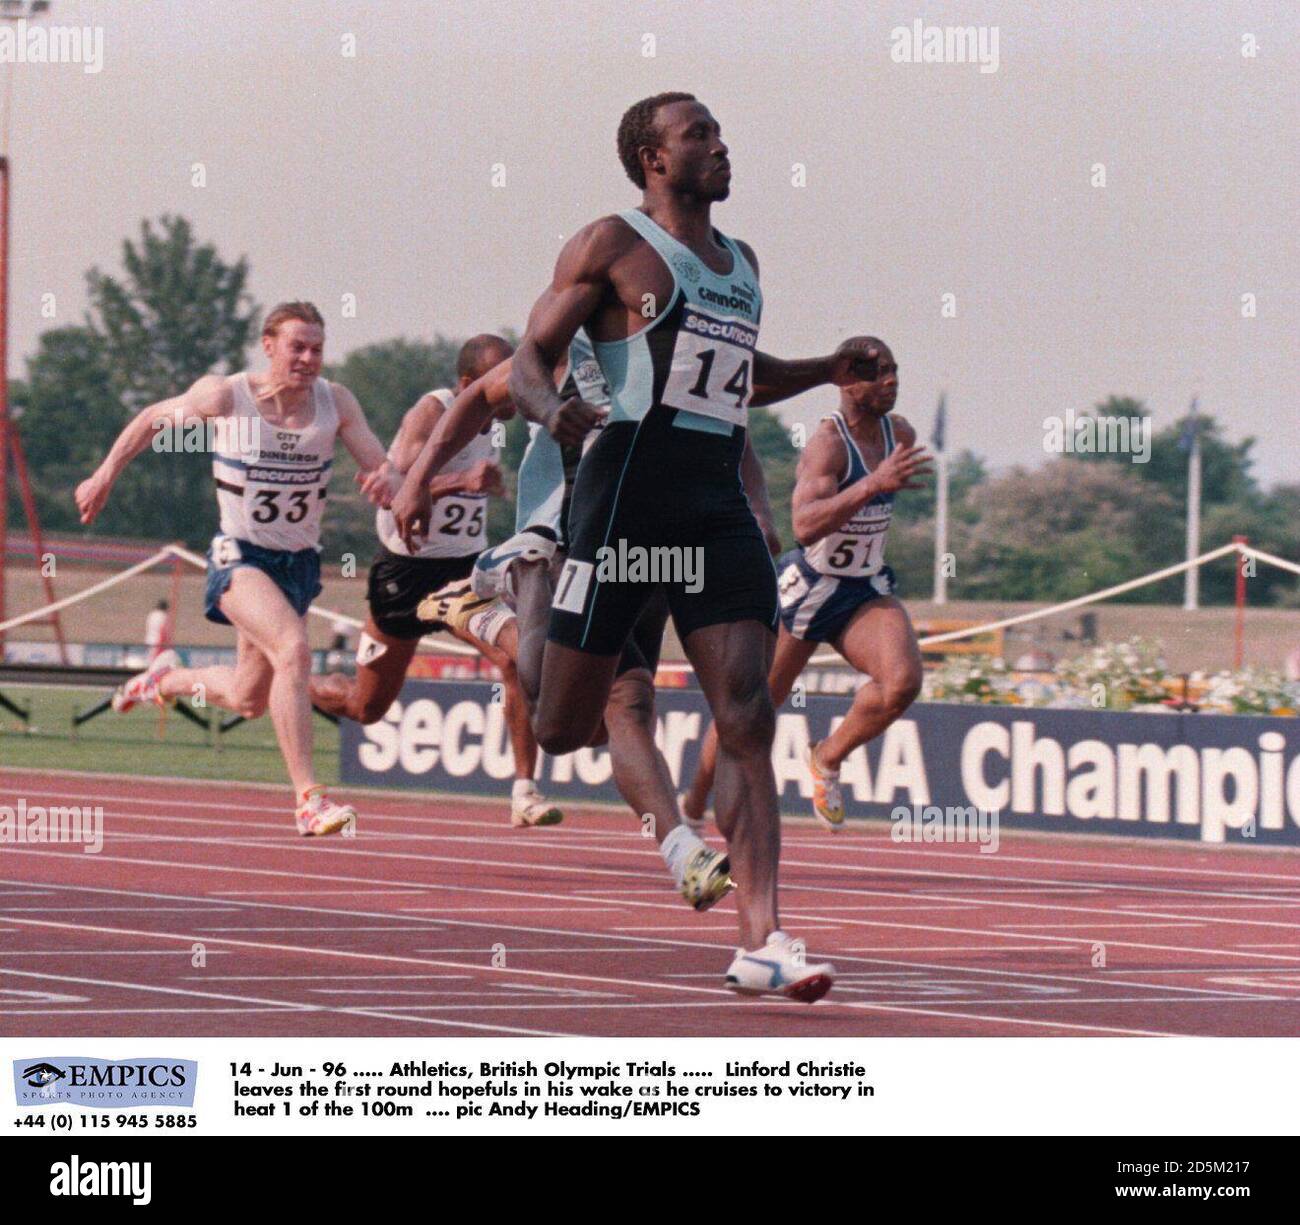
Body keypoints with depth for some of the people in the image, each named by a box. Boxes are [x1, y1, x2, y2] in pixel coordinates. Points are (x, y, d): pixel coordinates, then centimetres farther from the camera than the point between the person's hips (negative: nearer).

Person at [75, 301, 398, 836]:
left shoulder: (336, 402, -7)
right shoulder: (224, 396, -13)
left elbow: (381, 466, -8)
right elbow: (152, 419, 3)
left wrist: (384, 478, -32)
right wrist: (105, 477, 4)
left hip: (300, 563, 5)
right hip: (240, 557, -5)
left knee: (248, 701, 15)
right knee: (293, 649, -31)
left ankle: (169, 678, 48)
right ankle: (308, 799, -31)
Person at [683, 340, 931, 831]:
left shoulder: (900, 435, -1)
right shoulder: (828, 442, -24)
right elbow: (805, 527, -41)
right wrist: (873, 484, -48)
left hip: (865, 591, 5)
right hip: (805, 588, -5)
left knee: (903, 680, -23)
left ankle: (828, 758, 1)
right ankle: (692, 806, 29)